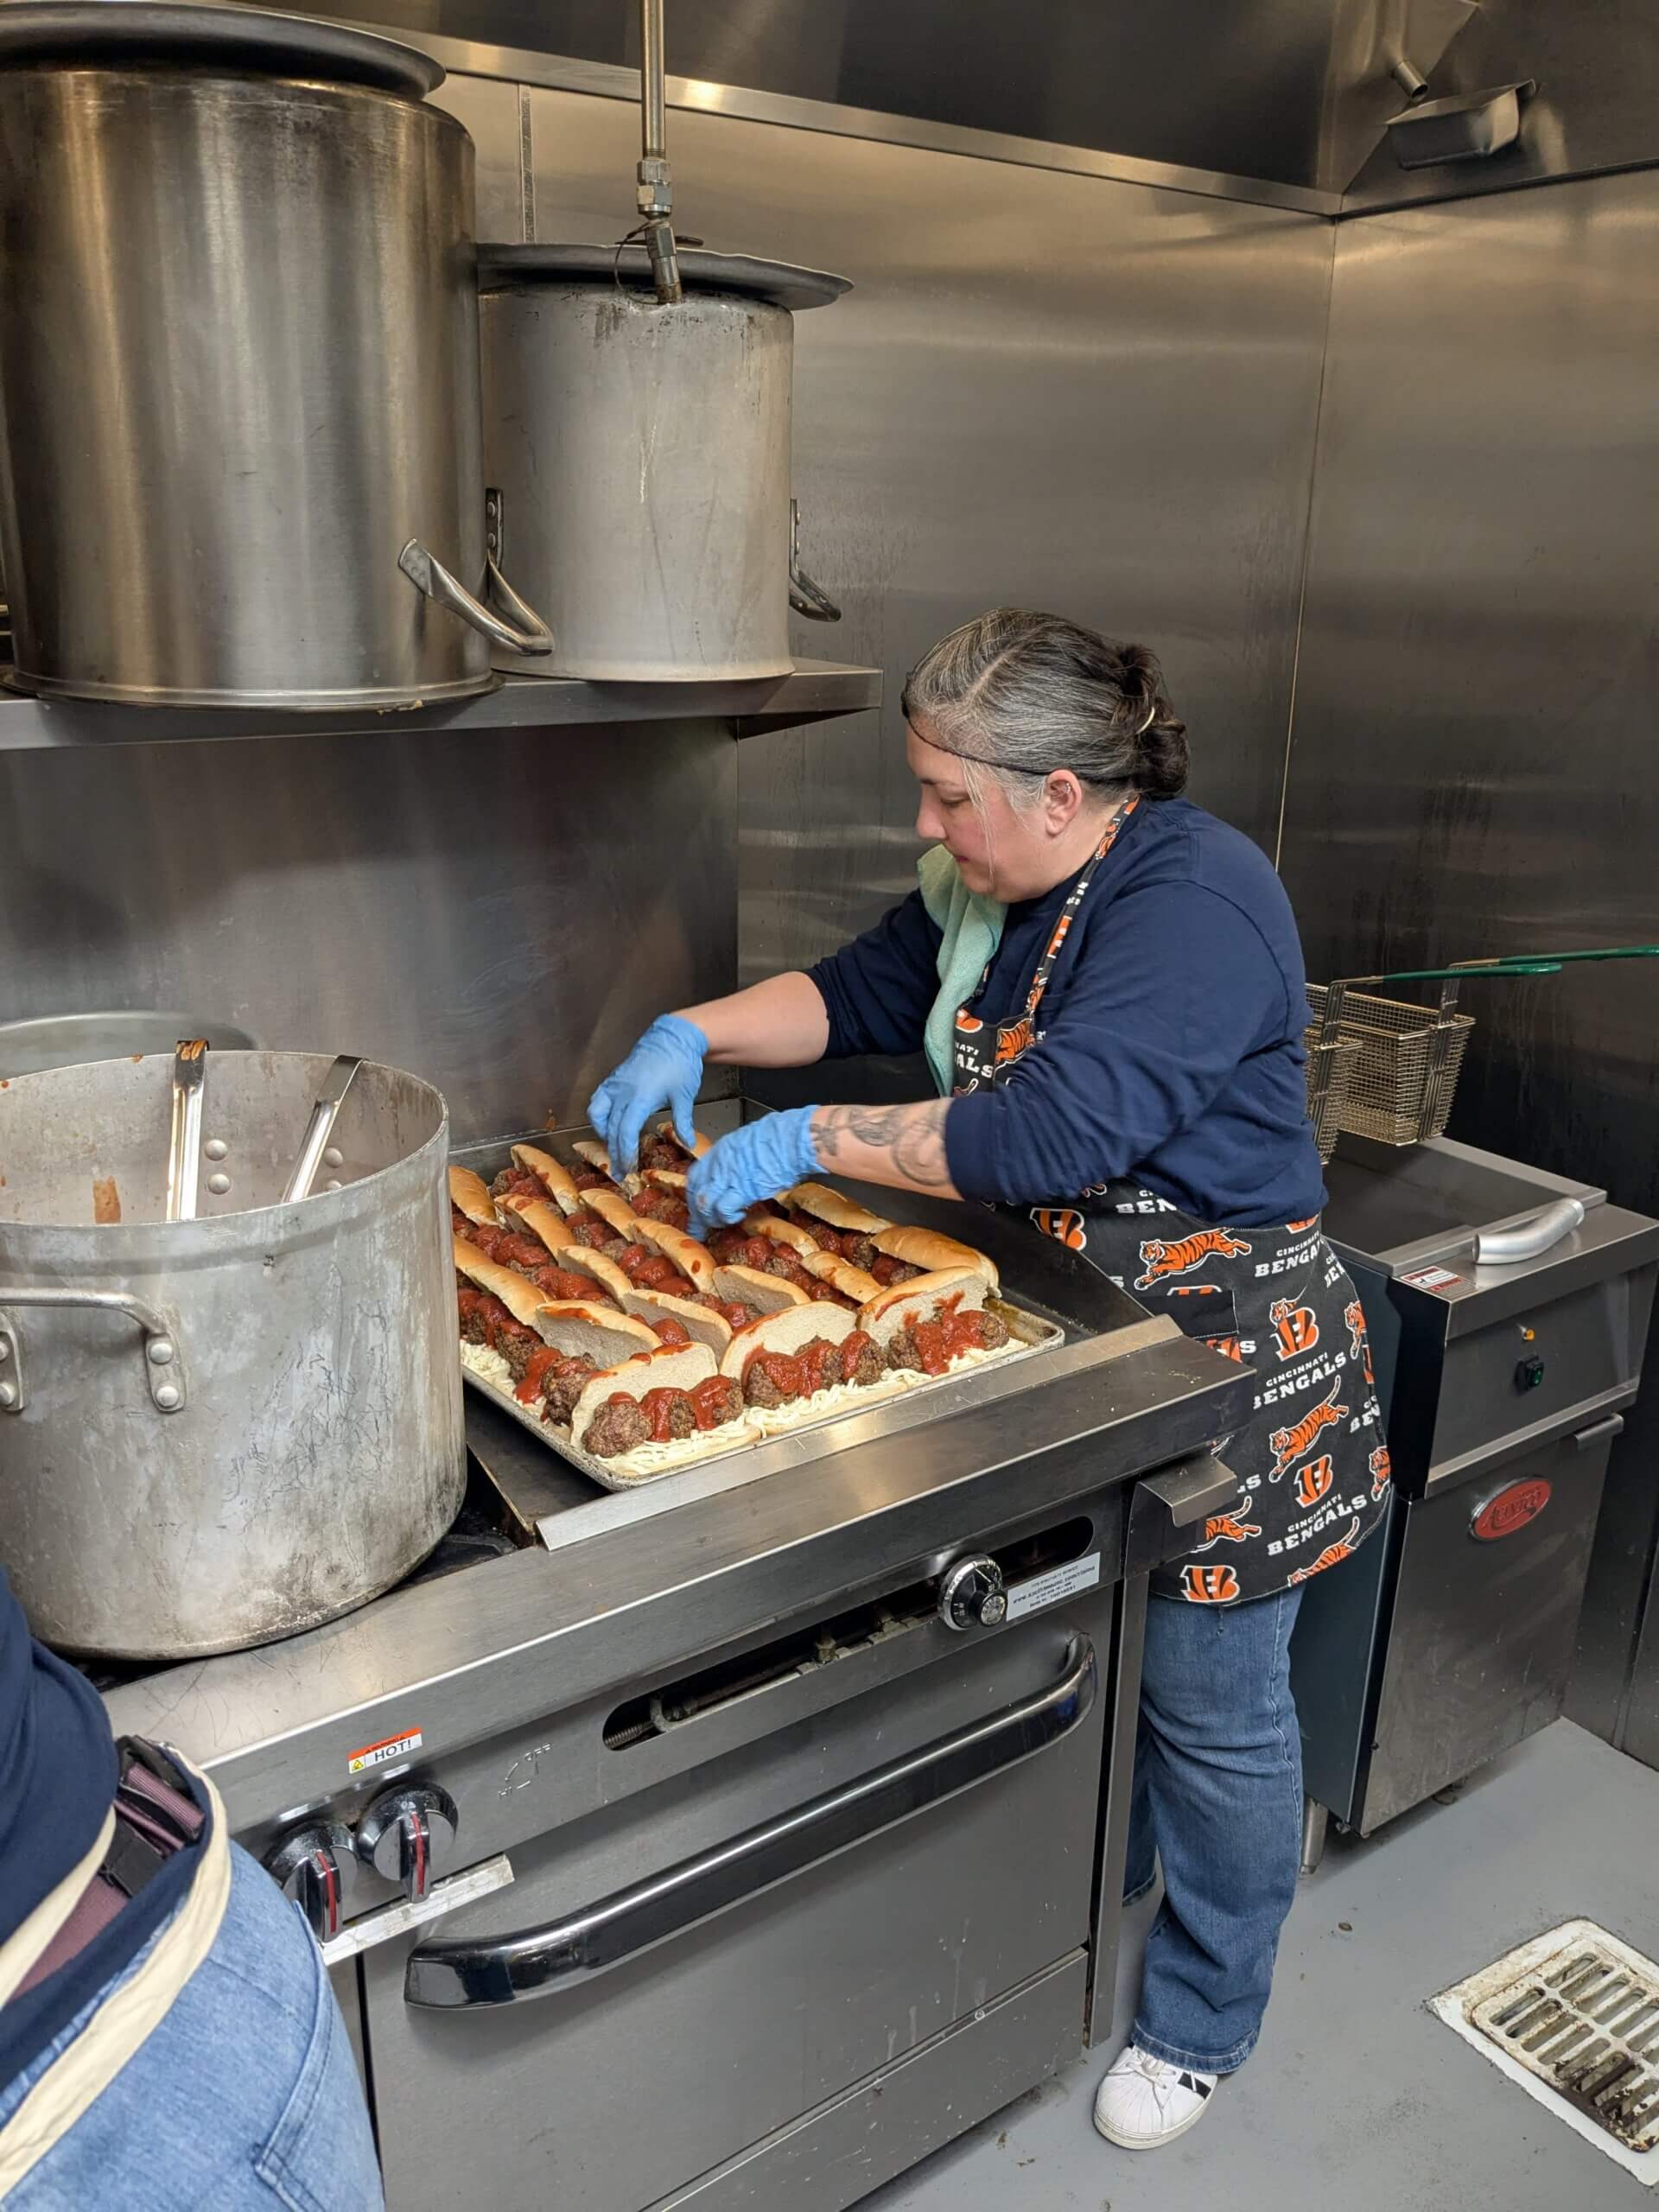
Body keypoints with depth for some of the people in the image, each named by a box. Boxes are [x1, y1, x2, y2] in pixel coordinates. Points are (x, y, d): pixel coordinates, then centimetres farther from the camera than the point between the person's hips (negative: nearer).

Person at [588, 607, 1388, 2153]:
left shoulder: (1195, 906, -27)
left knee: (1210, 1710, 11)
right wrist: (695, 1034, -5)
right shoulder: (993, 891, 2)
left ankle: (1201, 2025, 36)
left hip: (1226, 1356, -8)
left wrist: (808, 1140, -28)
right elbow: (861, 991, 11)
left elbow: (1054, 1131, -36)